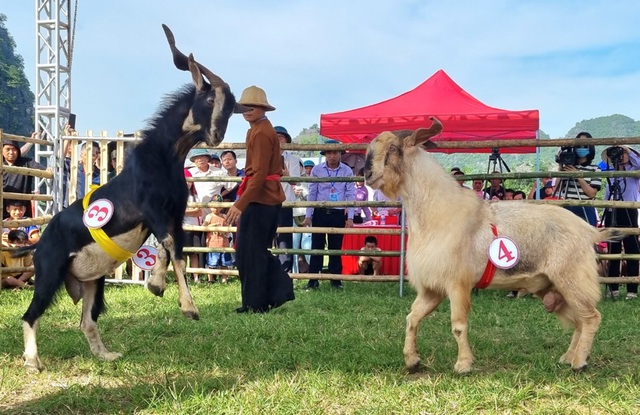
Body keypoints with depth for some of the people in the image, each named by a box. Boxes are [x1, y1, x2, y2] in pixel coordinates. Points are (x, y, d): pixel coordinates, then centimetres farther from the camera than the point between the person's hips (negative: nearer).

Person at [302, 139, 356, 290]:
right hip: (320, 213, 0)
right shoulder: (317, 170, 0)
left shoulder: (347, 171, -1)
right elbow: (312, 194, 2)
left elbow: (351, 195, 0)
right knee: (316, 247, 2)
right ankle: (313, 280, 7)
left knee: (335, 248, 6)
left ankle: (336, 280, 14)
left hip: (338, 214, 0)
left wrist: (350, 217, -6)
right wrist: (308, 215, -1)